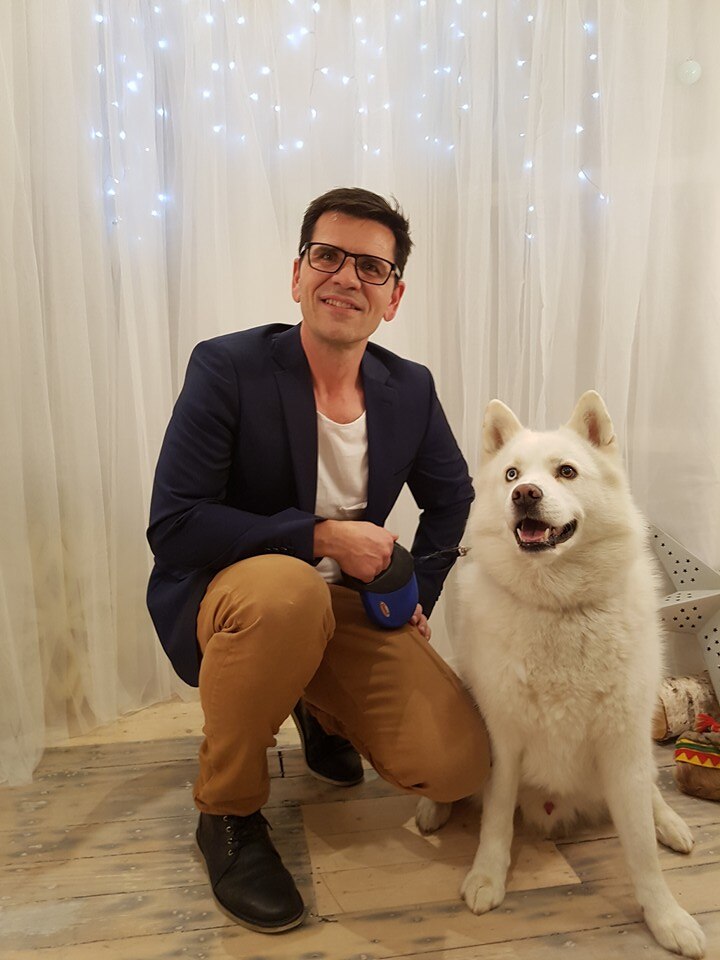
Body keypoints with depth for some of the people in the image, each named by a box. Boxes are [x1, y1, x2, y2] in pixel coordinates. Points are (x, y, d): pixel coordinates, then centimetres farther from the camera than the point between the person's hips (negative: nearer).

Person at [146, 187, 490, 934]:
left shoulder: (411, 388, 1)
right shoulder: (228, 367, -14)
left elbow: (452, 501, 16)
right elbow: (172, 527, -19)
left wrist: (416, 594, 5)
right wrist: (321, 536, -23)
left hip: (343, 604, 5)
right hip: (217, 596, -4)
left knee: (458, 765, -12)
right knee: (286, 588, -40)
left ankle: (320, 709, 23)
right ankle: (227, 812, -10)